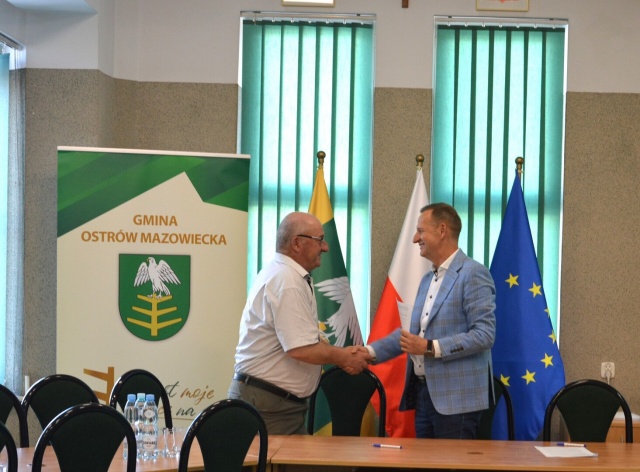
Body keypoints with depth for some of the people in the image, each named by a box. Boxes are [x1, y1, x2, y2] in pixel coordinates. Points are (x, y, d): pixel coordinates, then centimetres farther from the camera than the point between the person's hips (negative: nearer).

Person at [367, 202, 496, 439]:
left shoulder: (473, 274, -11)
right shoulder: (428, 279, 18)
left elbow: (484, 334, -18)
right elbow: (413, 331, 19)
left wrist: (430, 348, -21)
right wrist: (370, 352, 7)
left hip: (456, 397, -8)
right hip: (424, 392, 9)